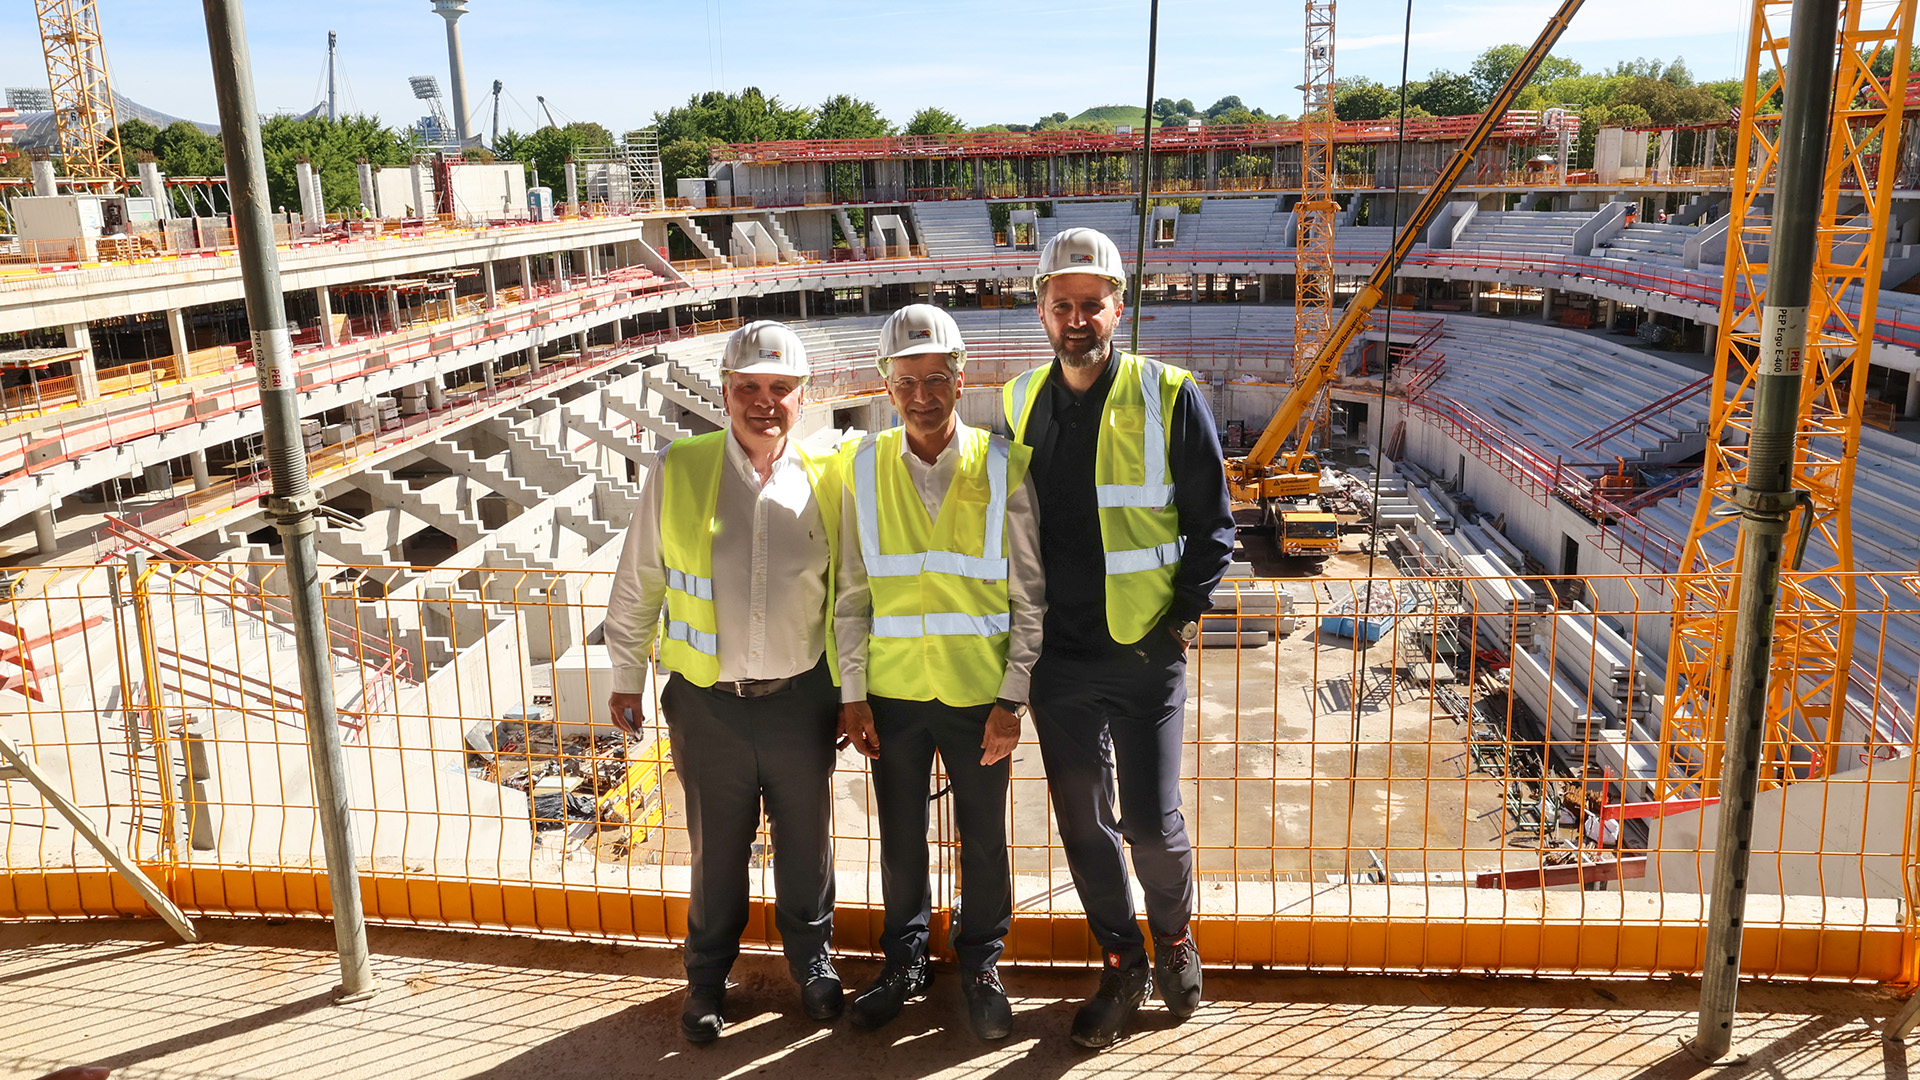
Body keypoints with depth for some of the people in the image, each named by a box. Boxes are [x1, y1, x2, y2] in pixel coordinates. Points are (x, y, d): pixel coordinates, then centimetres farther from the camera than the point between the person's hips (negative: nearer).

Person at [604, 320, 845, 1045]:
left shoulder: (824, 480, -4)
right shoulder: (678, 471, -6)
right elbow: (637, 586, 3)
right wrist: (627, 678, 8)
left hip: (801, 701, 1)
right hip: (709, 706, 0)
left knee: (806, 847, 17)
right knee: (716, 852, 16)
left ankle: (811, 959, 42)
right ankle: (707, 977, 39)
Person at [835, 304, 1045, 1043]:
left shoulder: (1002, 469, -8)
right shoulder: (864, 468, -3)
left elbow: (1030, 597, -4)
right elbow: (852, 593, 3)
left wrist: (1012, 700, -7)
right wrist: (853, 694, 0)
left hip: (980, 695, -1)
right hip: (893, 693, 2)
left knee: (984, 839, 13)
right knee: (900, 837, 16)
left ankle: (980, 965, 35)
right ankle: (904, 962, 37)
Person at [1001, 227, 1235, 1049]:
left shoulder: (1169, 397, -7)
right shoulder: (1021, 403, 5)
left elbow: (1213, 520, 0)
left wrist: (1187, 612, -6)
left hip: (1146, 653, -3)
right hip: (1058, 658, 3)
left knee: (1151, 821, 0)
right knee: (1083, 824, 11)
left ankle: (1175, 939, 31)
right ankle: (1122, 965, 32)